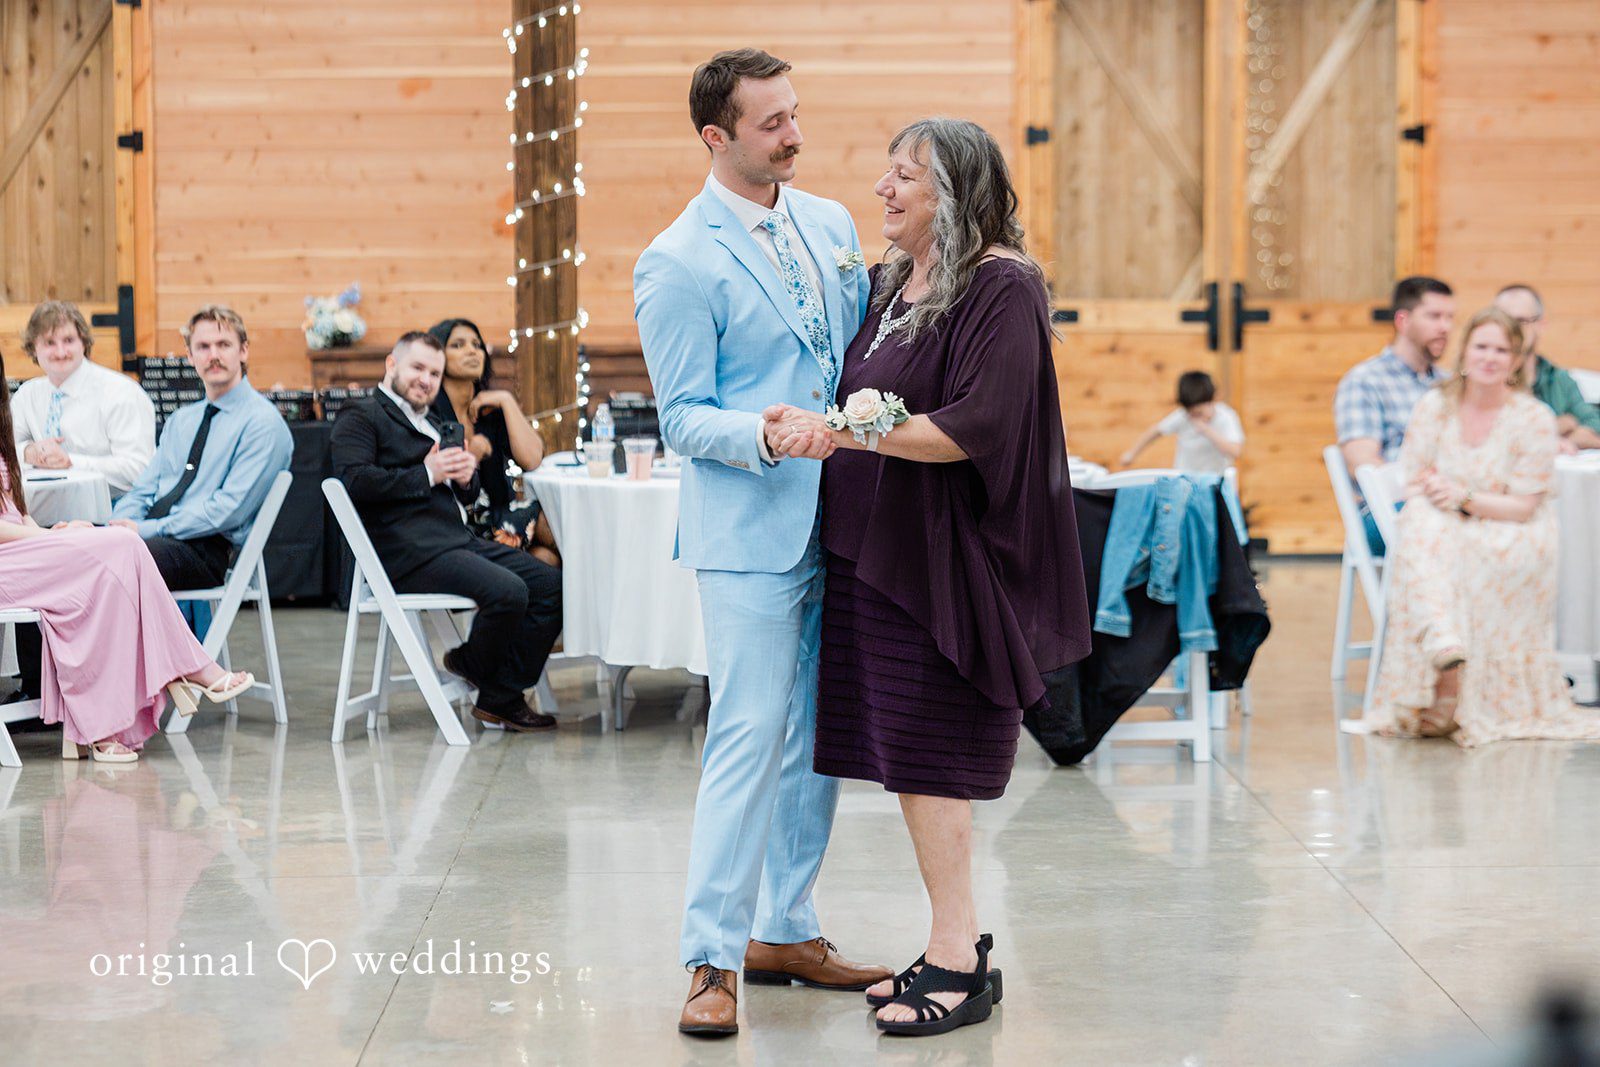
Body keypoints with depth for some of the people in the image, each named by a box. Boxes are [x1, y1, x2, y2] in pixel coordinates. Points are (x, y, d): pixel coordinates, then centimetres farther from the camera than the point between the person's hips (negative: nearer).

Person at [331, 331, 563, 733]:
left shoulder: (430, 425, 29)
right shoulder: (361, 418, 1)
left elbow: (466, 496, 29)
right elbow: (354, 479, -16)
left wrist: (466, 477, 4)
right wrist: (426, 475, -15)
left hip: (458, 541, 9)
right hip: (410, 553, -9)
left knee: (553, 585, -6)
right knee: (508, 591, -29)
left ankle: (500, 699, -4)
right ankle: (472, 665, 2)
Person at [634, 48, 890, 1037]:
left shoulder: (832, 224, 10)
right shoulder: (678, 264, -9)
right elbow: (684, 417, -10)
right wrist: (762, 434, -28)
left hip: (838, 524, 7)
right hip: (751, 530, -7)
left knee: (818, 735, 12)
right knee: (750, 740, -8)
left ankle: (786, 930, 25)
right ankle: (712, 962, -1)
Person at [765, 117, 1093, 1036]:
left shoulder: (1003, 287, -11)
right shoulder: (892, 283, 14)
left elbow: (974, 427, -20)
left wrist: (843, 431, -22)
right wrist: (818, 424, 3)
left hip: (949, 556, -8)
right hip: (876, 547, 8)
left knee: (926, 756, -5)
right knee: (909, 755, 9)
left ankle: (958, 964, 3)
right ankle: (961, 943, 19)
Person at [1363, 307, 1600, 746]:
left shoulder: (1534, 419, -6)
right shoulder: (1435, 406, 3)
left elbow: (1523, 507, -8)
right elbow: (1410, 483, 3)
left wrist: (1466, 499, -21)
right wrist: (1432, 489, -19)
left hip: (1509, 533, -2)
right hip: (1440, 531, 2)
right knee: (1421, 525, -33)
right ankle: (1445, 647, -55)